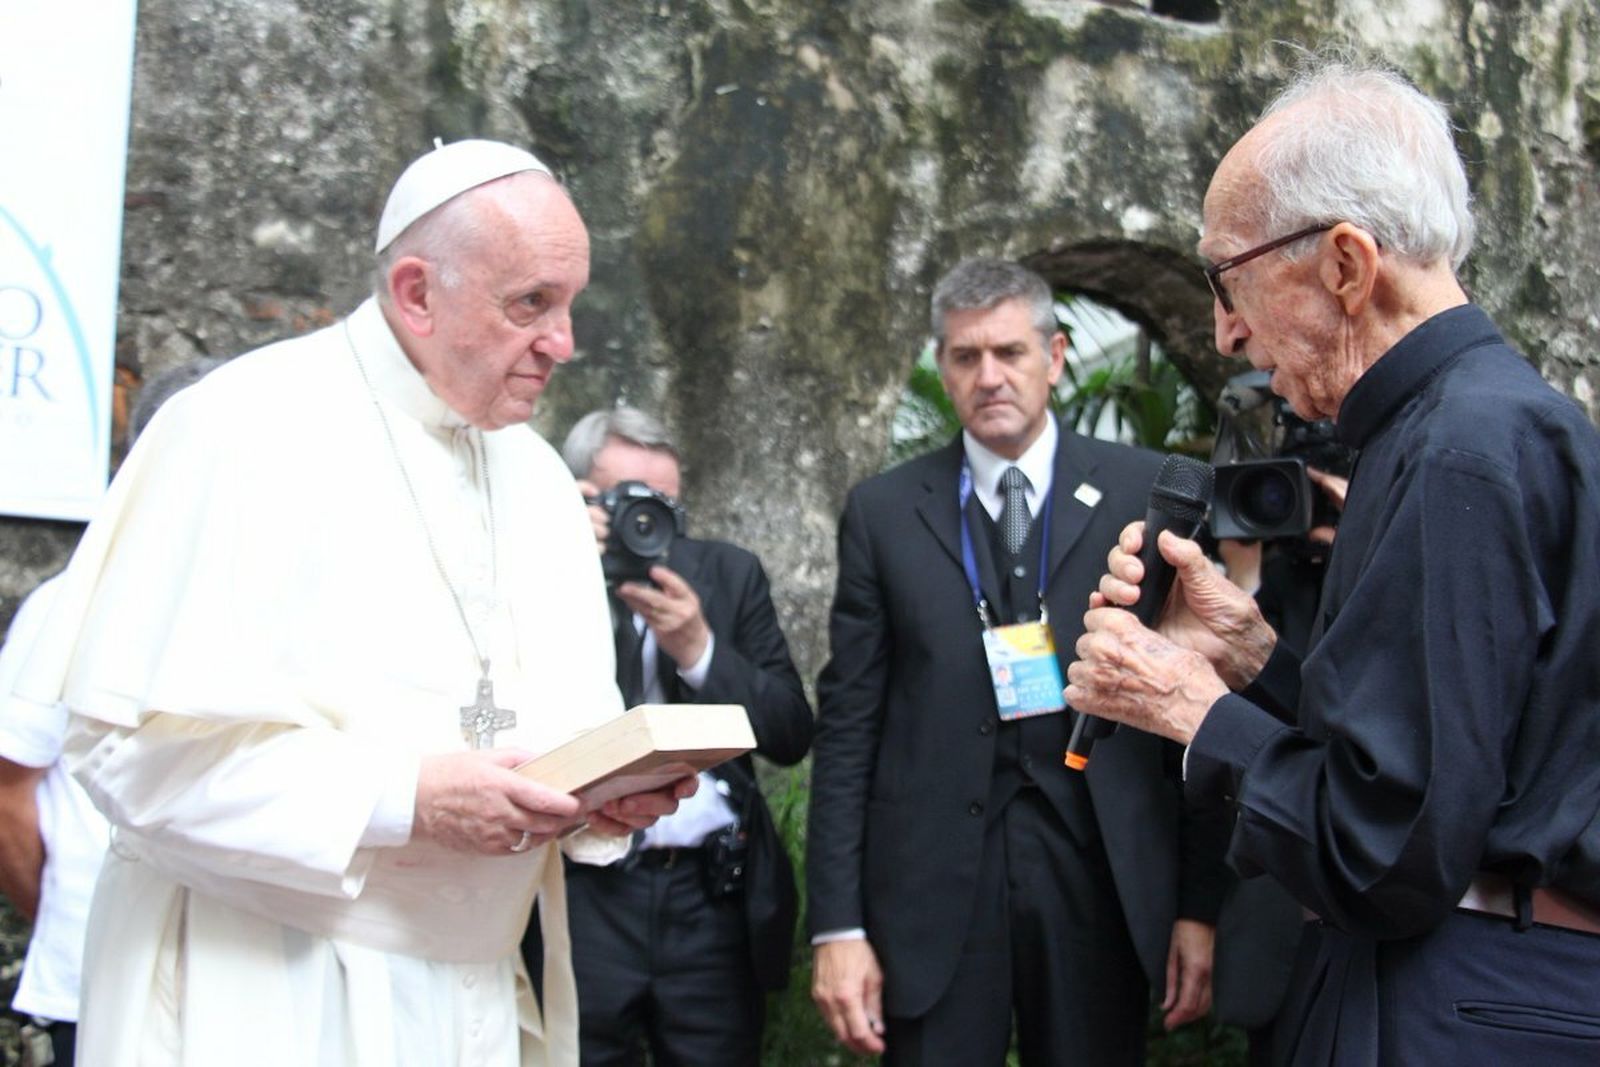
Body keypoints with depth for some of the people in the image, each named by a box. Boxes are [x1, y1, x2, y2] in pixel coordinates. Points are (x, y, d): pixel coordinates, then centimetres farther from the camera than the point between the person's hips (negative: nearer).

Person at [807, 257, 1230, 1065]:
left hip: (1099, 876, 0)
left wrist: (1202, 904, -1)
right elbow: (847, 725, 3)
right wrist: (837, 923, -2)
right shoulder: (883, 511, 5)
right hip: (933, 882, 0)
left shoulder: (1146, 492, 2)